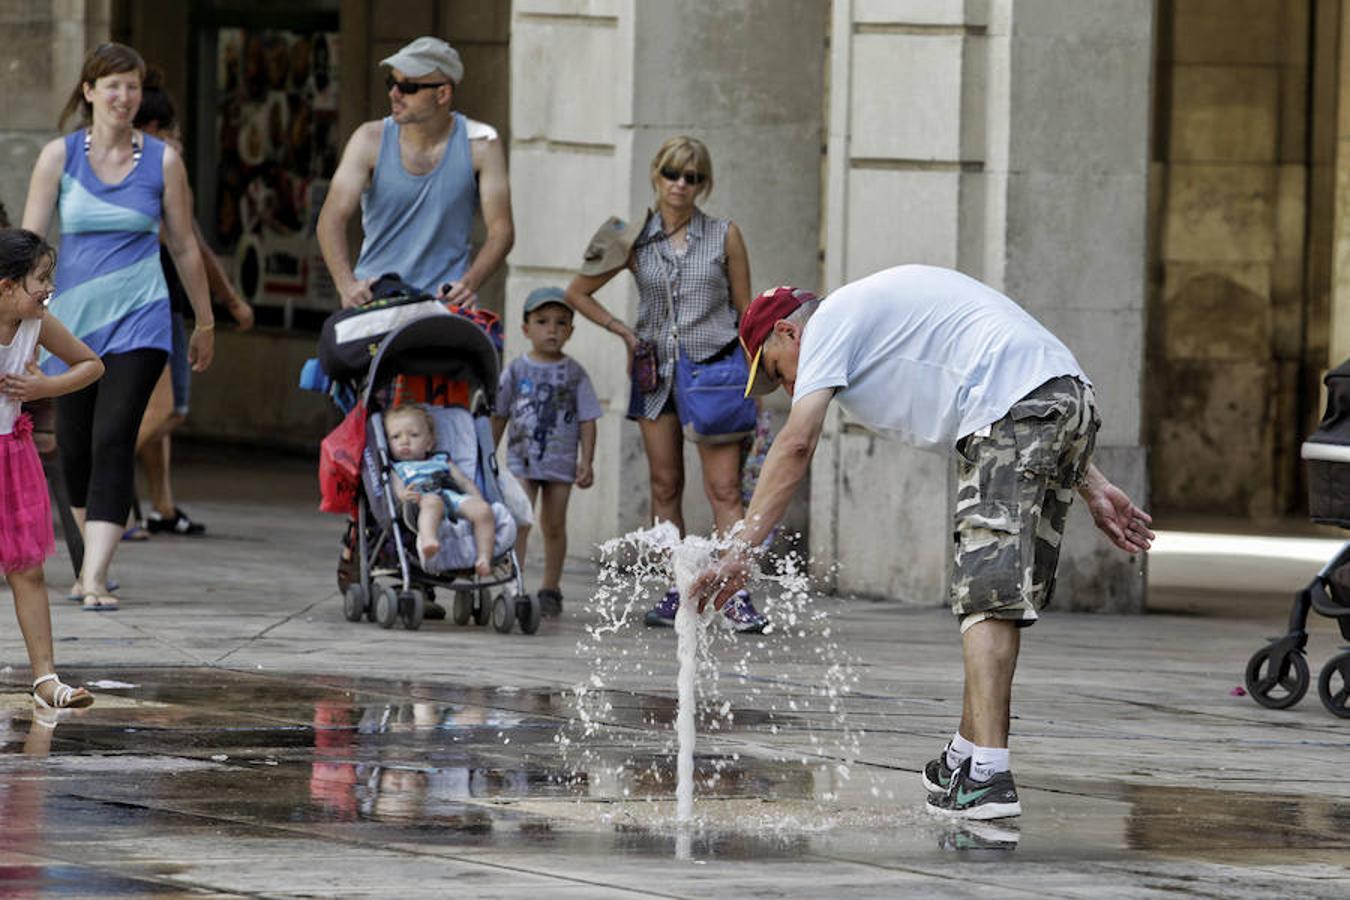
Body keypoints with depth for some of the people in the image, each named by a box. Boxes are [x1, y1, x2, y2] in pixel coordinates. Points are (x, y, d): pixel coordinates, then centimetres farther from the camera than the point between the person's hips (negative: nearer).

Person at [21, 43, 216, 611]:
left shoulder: (162, 161, 1)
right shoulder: (59, 157, 1)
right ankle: (93, 557, 33)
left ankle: (95, 576, -21)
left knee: (112, 442, -15)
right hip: (72, 319, 2)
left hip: (138, 322, -2)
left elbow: (184, 248, 10)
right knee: (74, 446, 11)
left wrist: (204, 322, 16)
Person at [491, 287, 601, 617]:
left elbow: (587, 420, 3)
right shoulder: (516, 370, 3)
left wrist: (586, 461, -3)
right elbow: (499, 415, 10)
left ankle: (551, 589, 16)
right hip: (522, 460, 0)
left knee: (554, 525, 7)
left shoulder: (574, 373, 2)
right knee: (519, 522, -10)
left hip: (561, 462, 0)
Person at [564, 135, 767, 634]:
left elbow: (745, 311, 7)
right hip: (657, 371, 3)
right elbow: (578, 292, 17)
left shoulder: (724, 236, 3)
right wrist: (622, 330, 4)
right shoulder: (635, 242, 6)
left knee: (724, 489, -10)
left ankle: (737, 594, -15)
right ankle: (676, 593, 10)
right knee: (665, 487, 5)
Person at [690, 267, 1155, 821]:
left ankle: (987, 776, -21)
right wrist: (1092, 487, 25)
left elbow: (797, 443, -5)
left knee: (988, 594, -13)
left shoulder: (830, 320, 8)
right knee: (1002, 590, 15)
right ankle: (968, 755, 21)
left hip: (1013, 411, -9)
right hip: (1073, 397, 9)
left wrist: (741, 551, -6)